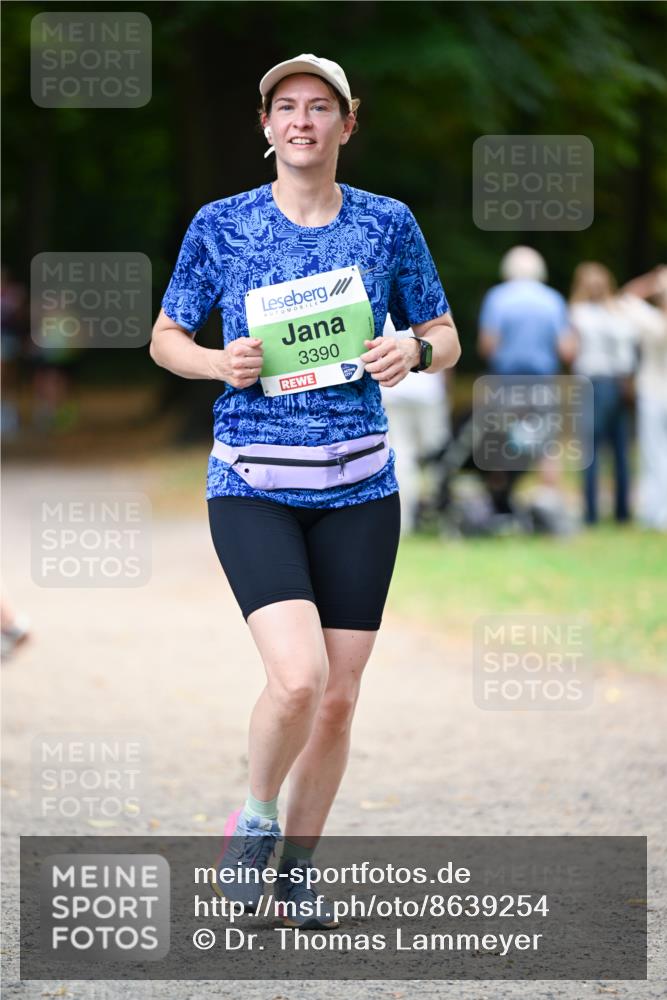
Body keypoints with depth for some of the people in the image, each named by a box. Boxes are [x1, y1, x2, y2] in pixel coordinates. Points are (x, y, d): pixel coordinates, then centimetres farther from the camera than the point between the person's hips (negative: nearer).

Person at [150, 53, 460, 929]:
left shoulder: (389, 224, 4)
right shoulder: (220, 225, 0)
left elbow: (446, 342, 12)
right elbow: (166, 338, 10)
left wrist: (414, 351, -11)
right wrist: (219, 363, -12)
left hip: (358, 490, 2)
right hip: (252, 487, -2)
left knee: (339, 697, 3)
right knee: (298, 677, -20)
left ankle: (296, 871, 22)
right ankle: (254, 817, 9)